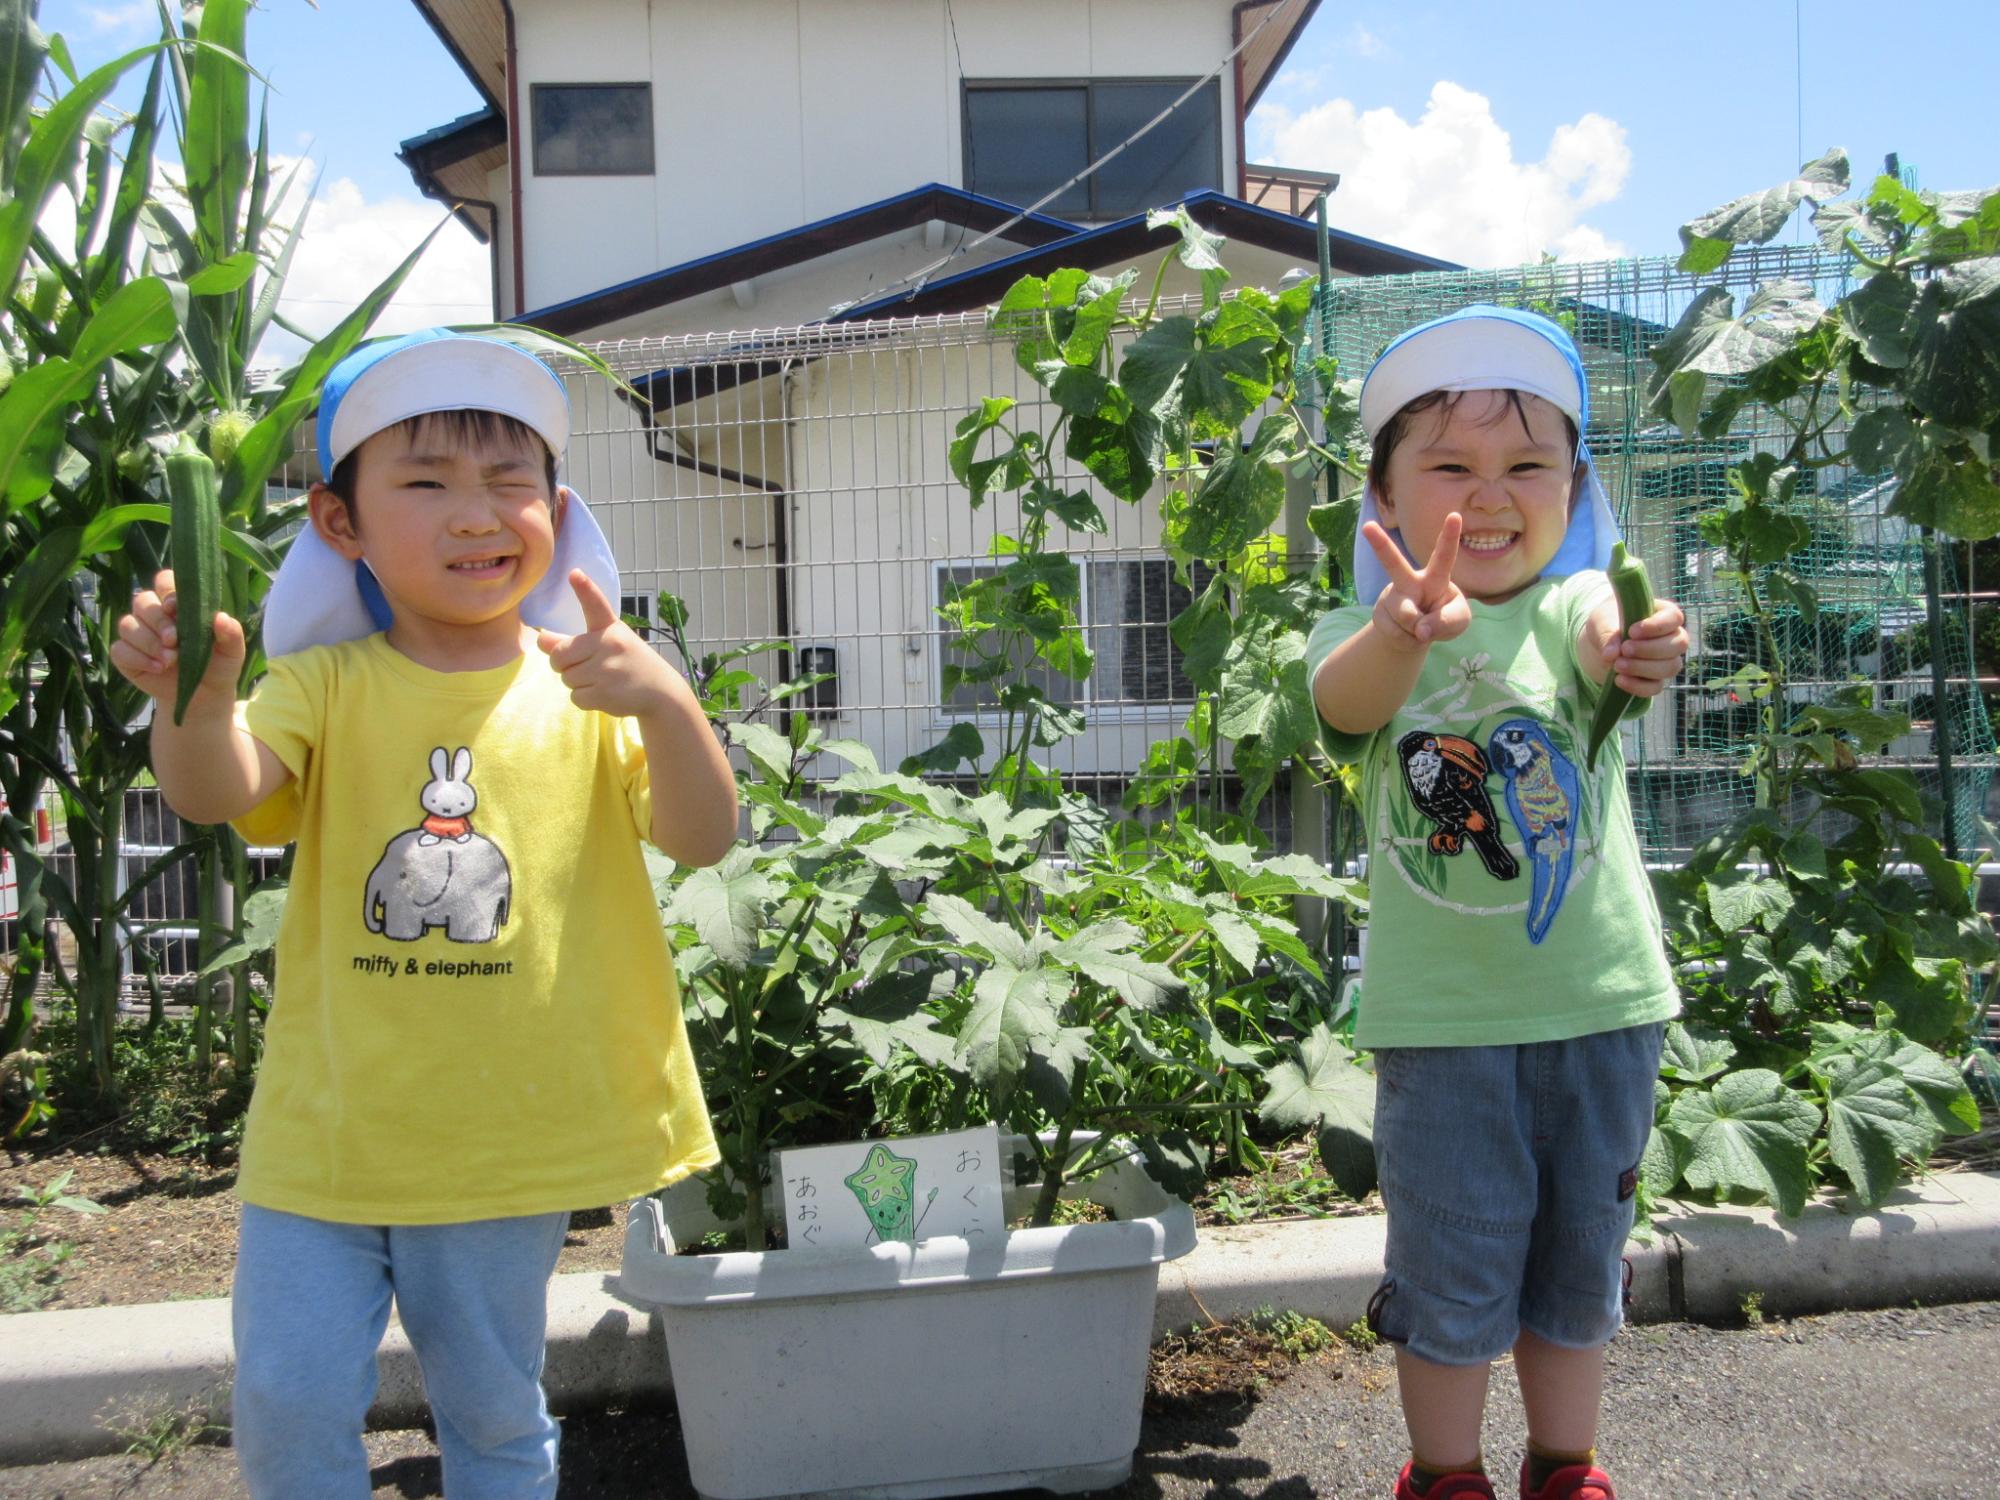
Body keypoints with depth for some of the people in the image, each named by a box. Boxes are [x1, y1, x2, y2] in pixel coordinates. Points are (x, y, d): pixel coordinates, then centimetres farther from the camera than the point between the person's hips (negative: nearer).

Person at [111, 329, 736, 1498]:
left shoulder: (586, 689, -4)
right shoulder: (329, 685, -2)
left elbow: (702, 842, -14)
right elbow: (214, 793, -19)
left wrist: (666, 705, -32)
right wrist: (194, 690, -41)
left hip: (511, 1135, 0)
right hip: (326, 1132, 1)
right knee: (289, 1402, 8)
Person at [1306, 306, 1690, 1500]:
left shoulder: (1571, 606, -3)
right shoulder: (1368, 638, -4)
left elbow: (1602, 636, -27)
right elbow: (1345, 697, -28)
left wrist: (1633, 648, -52)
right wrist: (1398, 635, -52)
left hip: (1600, 999, 2)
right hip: (1441, 1013, -2)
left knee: (1580, 1260, 17)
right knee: (1453, 1272, 8)